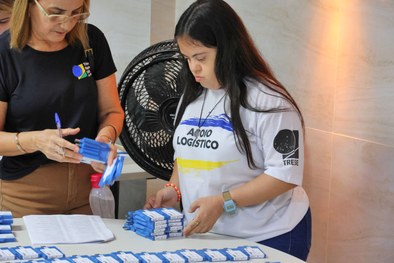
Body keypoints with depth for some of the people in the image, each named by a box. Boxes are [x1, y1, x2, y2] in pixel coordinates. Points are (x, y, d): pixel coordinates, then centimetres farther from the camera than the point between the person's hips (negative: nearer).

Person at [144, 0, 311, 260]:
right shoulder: (191, 97, 6)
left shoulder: (267, 100, -17)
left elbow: (285, 175, -19)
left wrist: (223, 202, -24)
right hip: (207, 236, 7)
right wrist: (174, 188, -1)